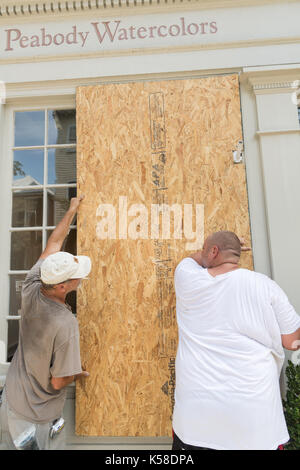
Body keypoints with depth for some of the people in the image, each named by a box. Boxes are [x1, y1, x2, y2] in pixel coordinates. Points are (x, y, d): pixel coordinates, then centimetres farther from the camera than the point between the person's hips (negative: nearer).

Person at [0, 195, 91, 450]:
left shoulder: (31, 290, -19)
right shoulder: (66, 324, -35)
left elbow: (53, 244, -7)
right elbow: (59, 382, -24)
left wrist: (72, 210, 5)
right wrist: (77, 374, -1)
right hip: (40, 417, -5)